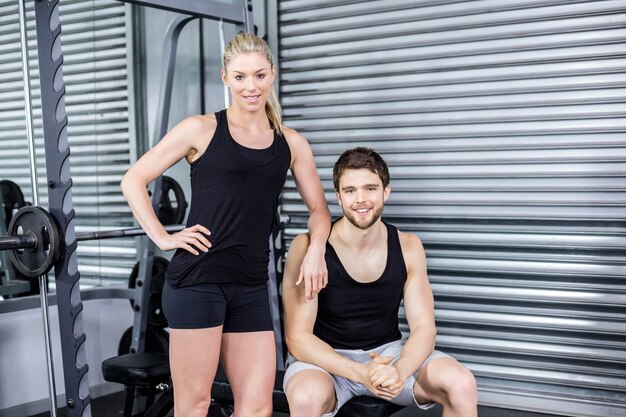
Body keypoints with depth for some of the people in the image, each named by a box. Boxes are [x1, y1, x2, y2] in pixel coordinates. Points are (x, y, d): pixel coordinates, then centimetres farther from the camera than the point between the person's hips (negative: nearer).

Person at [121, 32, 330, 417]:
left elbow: (319, 208, 18)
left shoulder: (292, 144, 11)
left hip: (252, 287, 4)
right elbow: (134, 181, 4)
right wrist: (163, 238, -4)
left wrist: (316, 248, 0)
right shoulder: (202, 129, 1)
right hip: (198, 279, -4)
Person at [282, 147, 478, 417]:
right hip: (325, 357, -3)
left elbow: (423, 327, -5)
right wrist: (360, 373, -30)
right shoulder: (308, 248, -16)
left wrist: (399, 372, -27)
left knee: (462, 384, -21)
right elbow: (297, 337, -16)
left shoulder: (408, 247, -4)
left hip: (387, 352, 3)